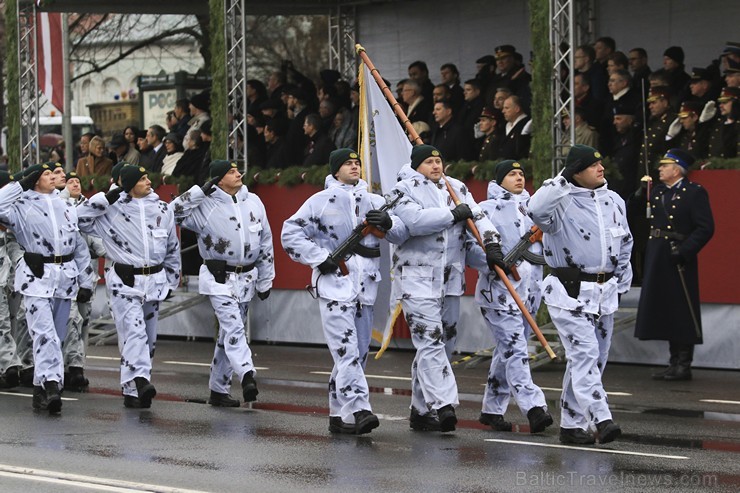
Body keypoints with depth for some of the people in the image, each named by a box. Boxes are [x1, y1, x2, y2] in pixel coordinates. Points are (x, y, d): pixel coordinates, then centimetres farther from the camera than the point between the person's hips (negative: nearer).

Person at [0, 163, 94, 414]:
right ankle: (52, 385, -24)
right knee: (44, 333, -16)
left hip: (65, 276, 5)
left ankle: (41, 388, 16)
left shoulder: (66, 207, 15)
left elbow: (79, 245, 17)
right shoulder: (23, 207, 1)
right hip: (37, 276, -5)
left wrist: (85, 281, 12)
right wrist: (21, 184, -9)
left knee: (56, 335, 8)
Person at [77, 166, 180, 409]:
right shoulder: (113, 210, -3)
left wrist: (171, 279, 20)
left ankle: (133, 390, 15)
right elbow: (80, 219, -9)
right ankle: (139, 382, -29)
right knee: (133, 331, -18)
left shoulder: (162, 209, 10)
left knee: (148, 337, 7)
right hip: (124, 281, -5)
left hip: (155, 280, 5)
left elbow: (172, 247, 19)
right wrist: (106, 198, -14)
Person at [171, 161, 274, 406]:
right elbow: (172, 212, -15)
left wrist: (265, 280, 13)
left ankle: (218, 390, 15)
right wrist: (200, 191, -18)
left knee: (229, 333, 10)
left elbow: (265, 242, 14)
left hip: (246, 279, 5)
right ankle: (247, 376, -35)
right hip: (219, 278, -5)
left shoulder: (253, 202, 8)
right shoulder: (206, 205, -6)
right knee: (233, 328, -20)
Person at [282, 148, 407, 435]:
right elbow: (290, 234, 1)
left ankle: (338, 414, 18)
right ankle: (358, 410, -24)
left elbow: (402, 233, 5)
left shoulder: (373, 202, 15)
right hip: (334, 283, -6)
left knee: (358, 353, 9)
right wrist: (320, 258, -9)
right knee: (346, 350, -16)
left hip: (365, 285, 6)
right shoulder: (321, 201, 3)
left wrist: (387, 223, -17)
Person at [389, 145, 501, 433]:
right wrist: (454, 214, -14)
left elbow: (478, 216, 5)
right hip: (417, 279, -7)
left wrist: (490, 244, -12)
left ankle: (421, 409, 17)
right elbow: (414, 220, -21)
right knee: (430, 341, -15)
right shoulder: (404, 190, -3)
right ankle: (443, 406, -23)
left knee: (444, 343, 9)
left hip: (450, 280, 7)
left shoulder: (456, 188, 14)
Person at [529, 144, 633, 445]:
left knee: (595, 359, 9)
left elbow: (625, 245, 22)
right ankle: (601, 419, -24)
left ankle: (571, 424, 17)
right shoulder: (561, 201, -10)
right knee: (585, 353, -16)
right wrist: (563, 181, -27)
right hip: (570, 292, -7)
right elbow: (537, 210, -33)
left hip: (605, 294, 7)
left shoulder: (614, 201, 11)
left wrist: (622, 284, 18)